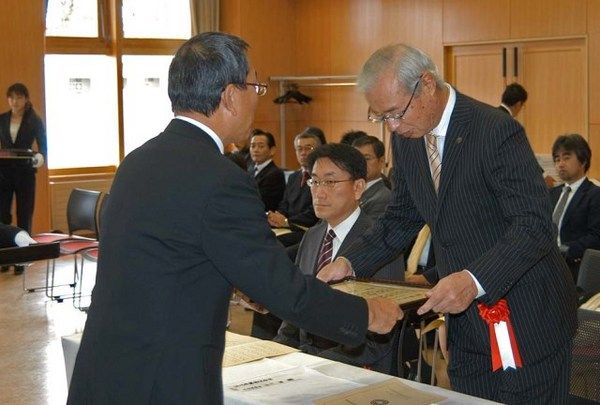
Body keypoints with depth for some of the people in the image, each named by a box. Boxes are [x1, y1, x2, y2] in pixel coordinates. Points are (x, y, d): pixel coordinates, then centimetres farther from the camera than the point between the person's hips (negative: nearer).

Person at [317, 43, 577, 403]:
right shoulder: (406, 138, 3)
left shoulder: (496, 130, -20)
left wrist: (475, 280, -37)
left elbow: (535, 225, -24)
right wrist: (351, 263, -1)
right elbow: (403, 218, 14)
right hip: (465, 319, 7)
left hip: (526, 320, -7)